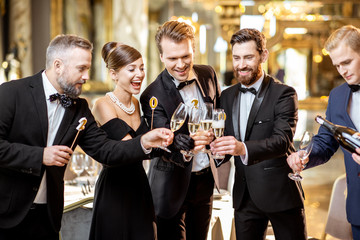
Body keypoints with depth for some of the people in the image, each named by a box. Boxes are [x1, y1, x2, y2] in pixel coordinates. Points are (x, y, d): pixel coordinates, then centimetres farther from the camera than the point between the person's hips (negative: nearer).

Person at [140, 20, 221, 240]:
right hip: (174, 185, -5)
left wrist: (214, 134, -8)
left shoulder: (208, 75, -1)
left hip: (206, 179, 5)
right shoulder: (153, 96, -18)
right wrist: (186, 144, -47)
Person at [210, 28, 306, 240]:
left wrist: (243, 148, -39)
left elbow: (283, 140, -22)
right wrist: (213, 144, -12)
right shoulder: (227, 96, 10)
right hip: (245, 196, 5)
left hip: (280, 193, -4)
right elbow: (226, 140, 12)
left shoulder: (283, 94, -9)